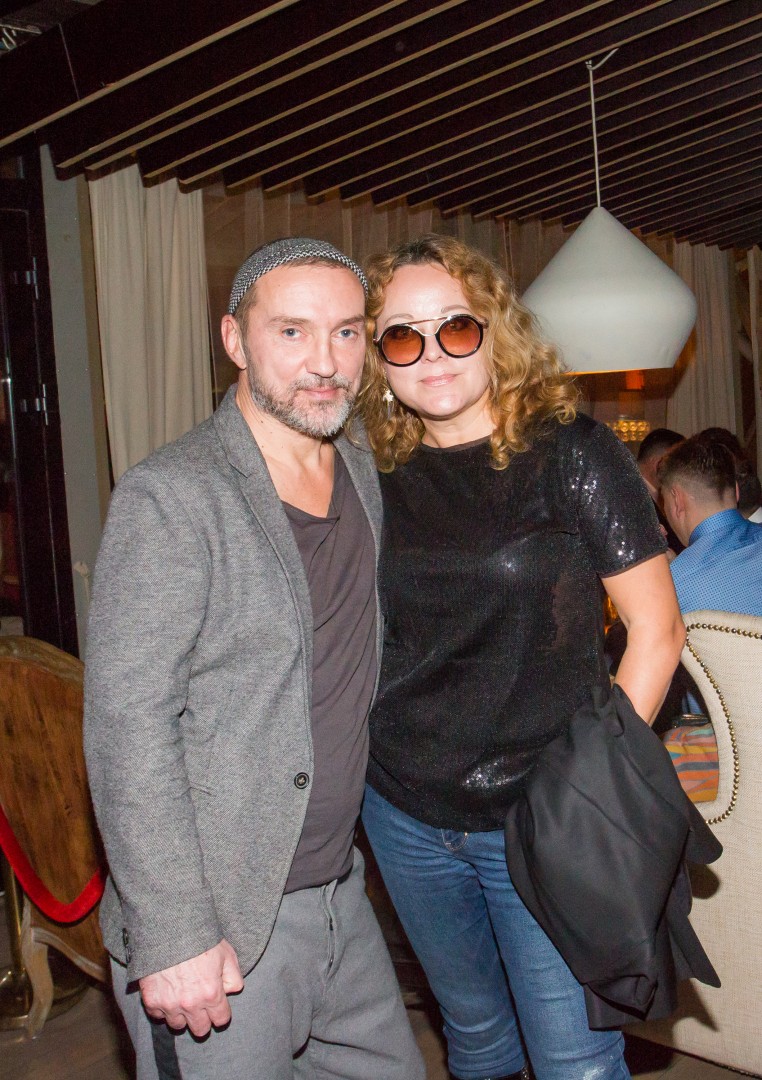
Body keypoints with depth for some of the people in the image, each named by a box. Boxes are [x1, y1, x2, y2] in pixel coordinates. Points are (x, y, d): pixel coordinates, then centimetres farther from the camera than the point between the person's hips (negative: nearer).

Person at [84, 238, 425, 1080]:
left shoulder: (364, 475, 7)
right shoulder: (170, 497, -15)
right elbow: (126, 723, -19)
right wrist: (172, 935, -20)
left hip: (340, 896, 7)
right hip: (216, 927, -7)